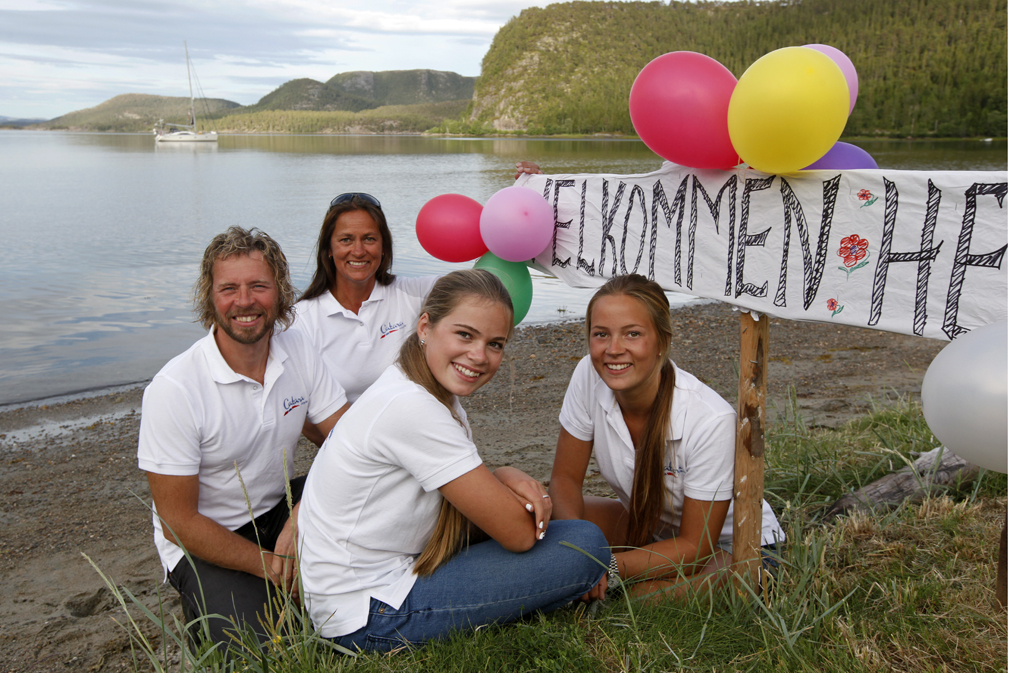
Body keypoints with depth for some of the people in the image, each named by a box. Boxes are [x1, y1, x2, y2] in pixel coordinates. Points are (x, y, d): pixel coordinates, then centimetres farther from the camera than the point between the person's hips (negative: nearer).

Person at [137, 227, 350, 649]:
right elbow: (178, 522, -17)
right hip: (205, 542, -4)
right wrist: (272, 566, -17)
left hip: (278, 510, 5)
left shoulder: (299, 353, -8)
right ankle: (207, 603, 6)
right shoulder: (174, 390, -22)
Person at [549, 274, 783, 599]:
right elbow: (566, 478, -11)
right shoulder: (589, 377, -21)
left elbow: (695, 543, -24)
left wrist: (607, 568, -36)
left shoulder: (711, 419, -32)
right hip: (644, 527, 4)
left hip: (730, 544, -3)